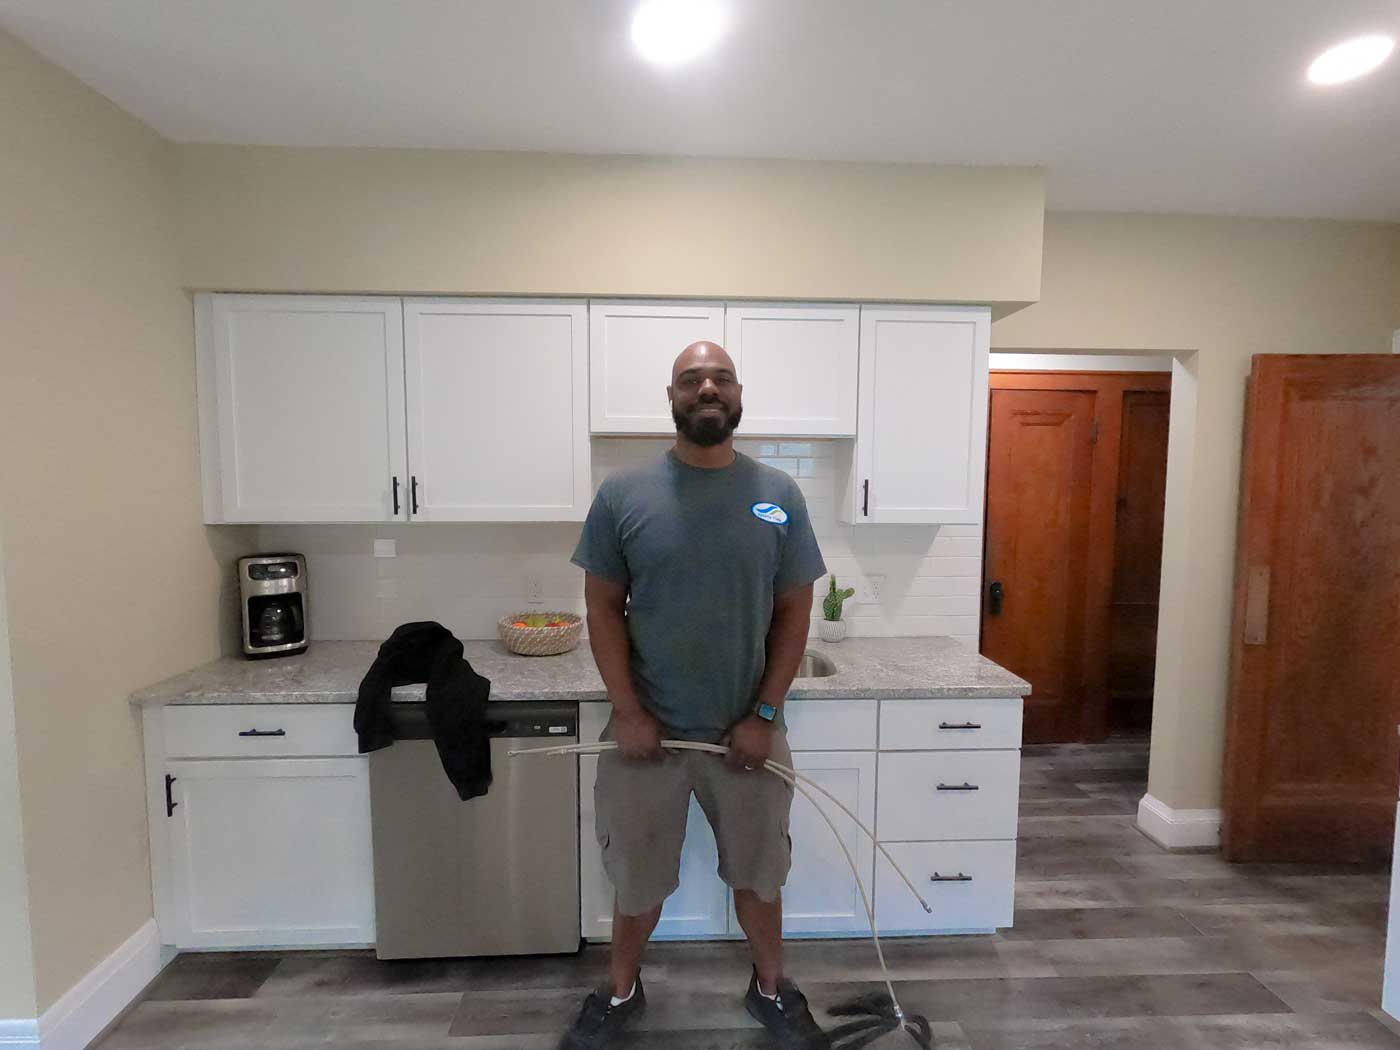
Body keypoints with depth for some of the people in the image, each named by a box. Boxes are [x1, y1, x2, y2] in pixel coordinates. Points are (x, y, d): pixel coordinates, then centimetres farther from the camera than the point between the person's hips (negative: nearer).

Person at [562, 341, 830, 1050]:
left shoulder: (779, 496, -3)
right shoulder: (623, 495, -6)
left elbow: (793, 612, -1)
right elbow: (603, 607, -3)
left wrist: (763, 714, -7)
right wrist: (627, 712, -9)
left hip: (747, 731, 1)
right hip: (647, 731, 0)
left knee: (758, 874, 20)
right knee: (638, 879, 19)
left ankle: (771, 990, 48)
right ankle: (620, 992, 47)